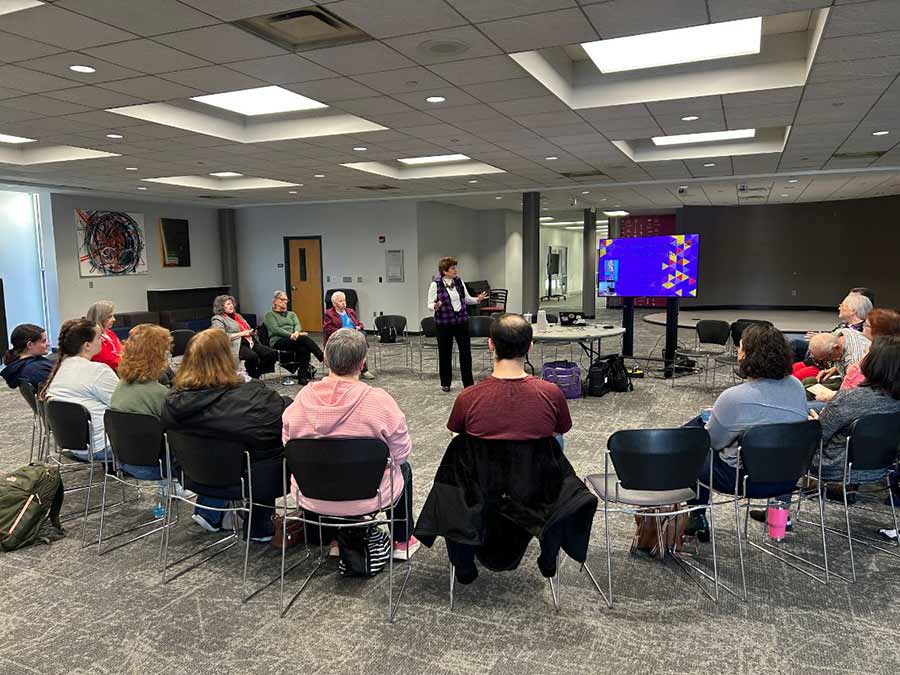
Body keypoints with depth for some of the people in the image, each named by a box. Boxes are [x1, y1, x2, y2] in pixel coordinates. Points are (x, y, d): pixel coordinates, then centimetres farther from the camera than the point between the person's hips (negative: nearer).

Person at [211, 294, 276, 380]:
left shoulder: (237, 316, 27)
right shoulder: (217, 319, 3)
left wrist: (250, 332, 8)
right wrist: (241, 334, -12)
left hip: (250, 342, 7)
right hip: (236, 345, -7)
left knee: (271, 353, -17)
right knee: (253, 356, -37)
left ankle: (257, 374, -6)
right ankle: (253, 378, -15)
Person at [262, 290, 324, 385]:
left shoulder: (291, 314, 28)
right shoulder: (270, 314, 13)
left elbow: (297, 325, 8)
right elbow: (275, 329, -4)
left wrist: (297, 332, -18)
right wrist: (291, 335, -18)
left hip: (294, 339, 4)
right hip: (278, 341, -4)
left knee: (304, 348, -34)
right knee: (304, 338, -32)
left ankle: (303, 377, -33)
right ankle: (324, 359, -35)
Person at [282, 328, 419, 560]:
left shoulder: (302, 398, -13)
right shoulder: (378, 400, -23)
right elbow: (401, 451, -12)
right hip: (367, 499, -3)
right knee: (403, 468, 28)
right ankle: (402, 541, 41)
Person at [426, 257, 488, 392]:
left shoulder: (459, 281, 5)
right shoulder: (435, 284, -8)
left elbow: (466, 299, 13)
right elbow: (429, 304, -6)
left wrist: (477, 299, -5)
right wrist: (435, 306, -28)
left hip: (461, 321, 3)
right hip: (444, 323, -3)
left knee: (466, 351, 2)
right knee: (445, 353, 6)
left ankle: (468, 383, 11)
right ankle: (445, 383, 22)